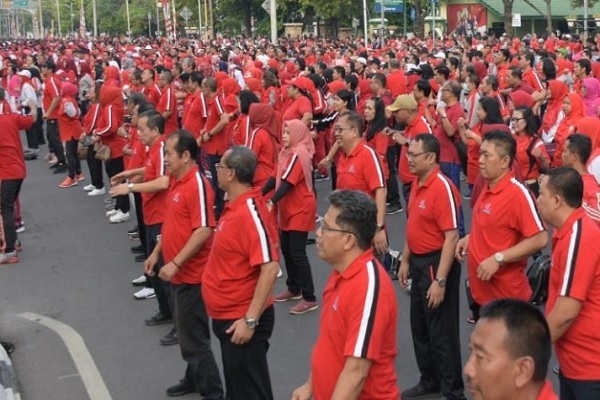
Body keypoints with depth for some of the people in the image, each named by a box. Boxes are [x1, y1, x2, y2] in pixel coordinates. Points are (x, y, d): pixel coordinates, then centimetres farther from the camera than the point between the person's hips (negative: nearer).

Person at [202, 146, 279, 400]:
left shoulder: (250, 212, -23)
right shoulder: (234, 206, 6)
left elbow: (270, 267, -28)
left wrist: (250, 320, -27)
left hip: (242, 320, -10)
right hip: (227, 317, 10)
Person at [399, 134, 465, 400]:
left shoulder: (443, 188, -21)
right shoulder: (417, 183, 6)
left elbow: (451, 237, -23)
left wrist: (440, 280, -25)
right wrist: (405, 260, 17)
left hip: (436, 263, -9)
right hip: (418, 263, 9)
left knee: (441, 332, 1)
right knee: (419, 326, 19)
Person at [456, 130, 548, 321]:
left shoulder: (518, 193, -20)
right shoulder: (487, 189, 6)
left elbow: (539, 239, -23)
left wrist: (498, 259, -24)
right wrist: (470, 238, 5)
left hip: (506, 296, -9)